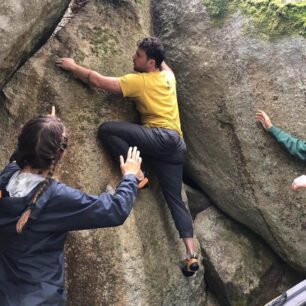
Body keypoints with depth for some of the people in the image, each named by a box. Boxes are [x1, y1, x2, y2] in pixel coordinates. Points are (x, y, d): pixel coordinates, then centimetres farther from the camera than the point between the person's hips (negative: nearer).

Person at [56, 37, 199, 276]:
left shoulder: (139, 81, -3)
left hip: (162, 137, -9)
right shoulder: (168, 76, 18)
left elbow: (97, 80, -3)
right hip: (175, 145, 9)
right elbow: (163, 63, 46)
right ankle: (192, 255, 4)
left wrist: (73, 66, 8)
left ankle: (137, 175, -12)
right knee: (175, 199, 8)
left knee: (107, 130, -14)